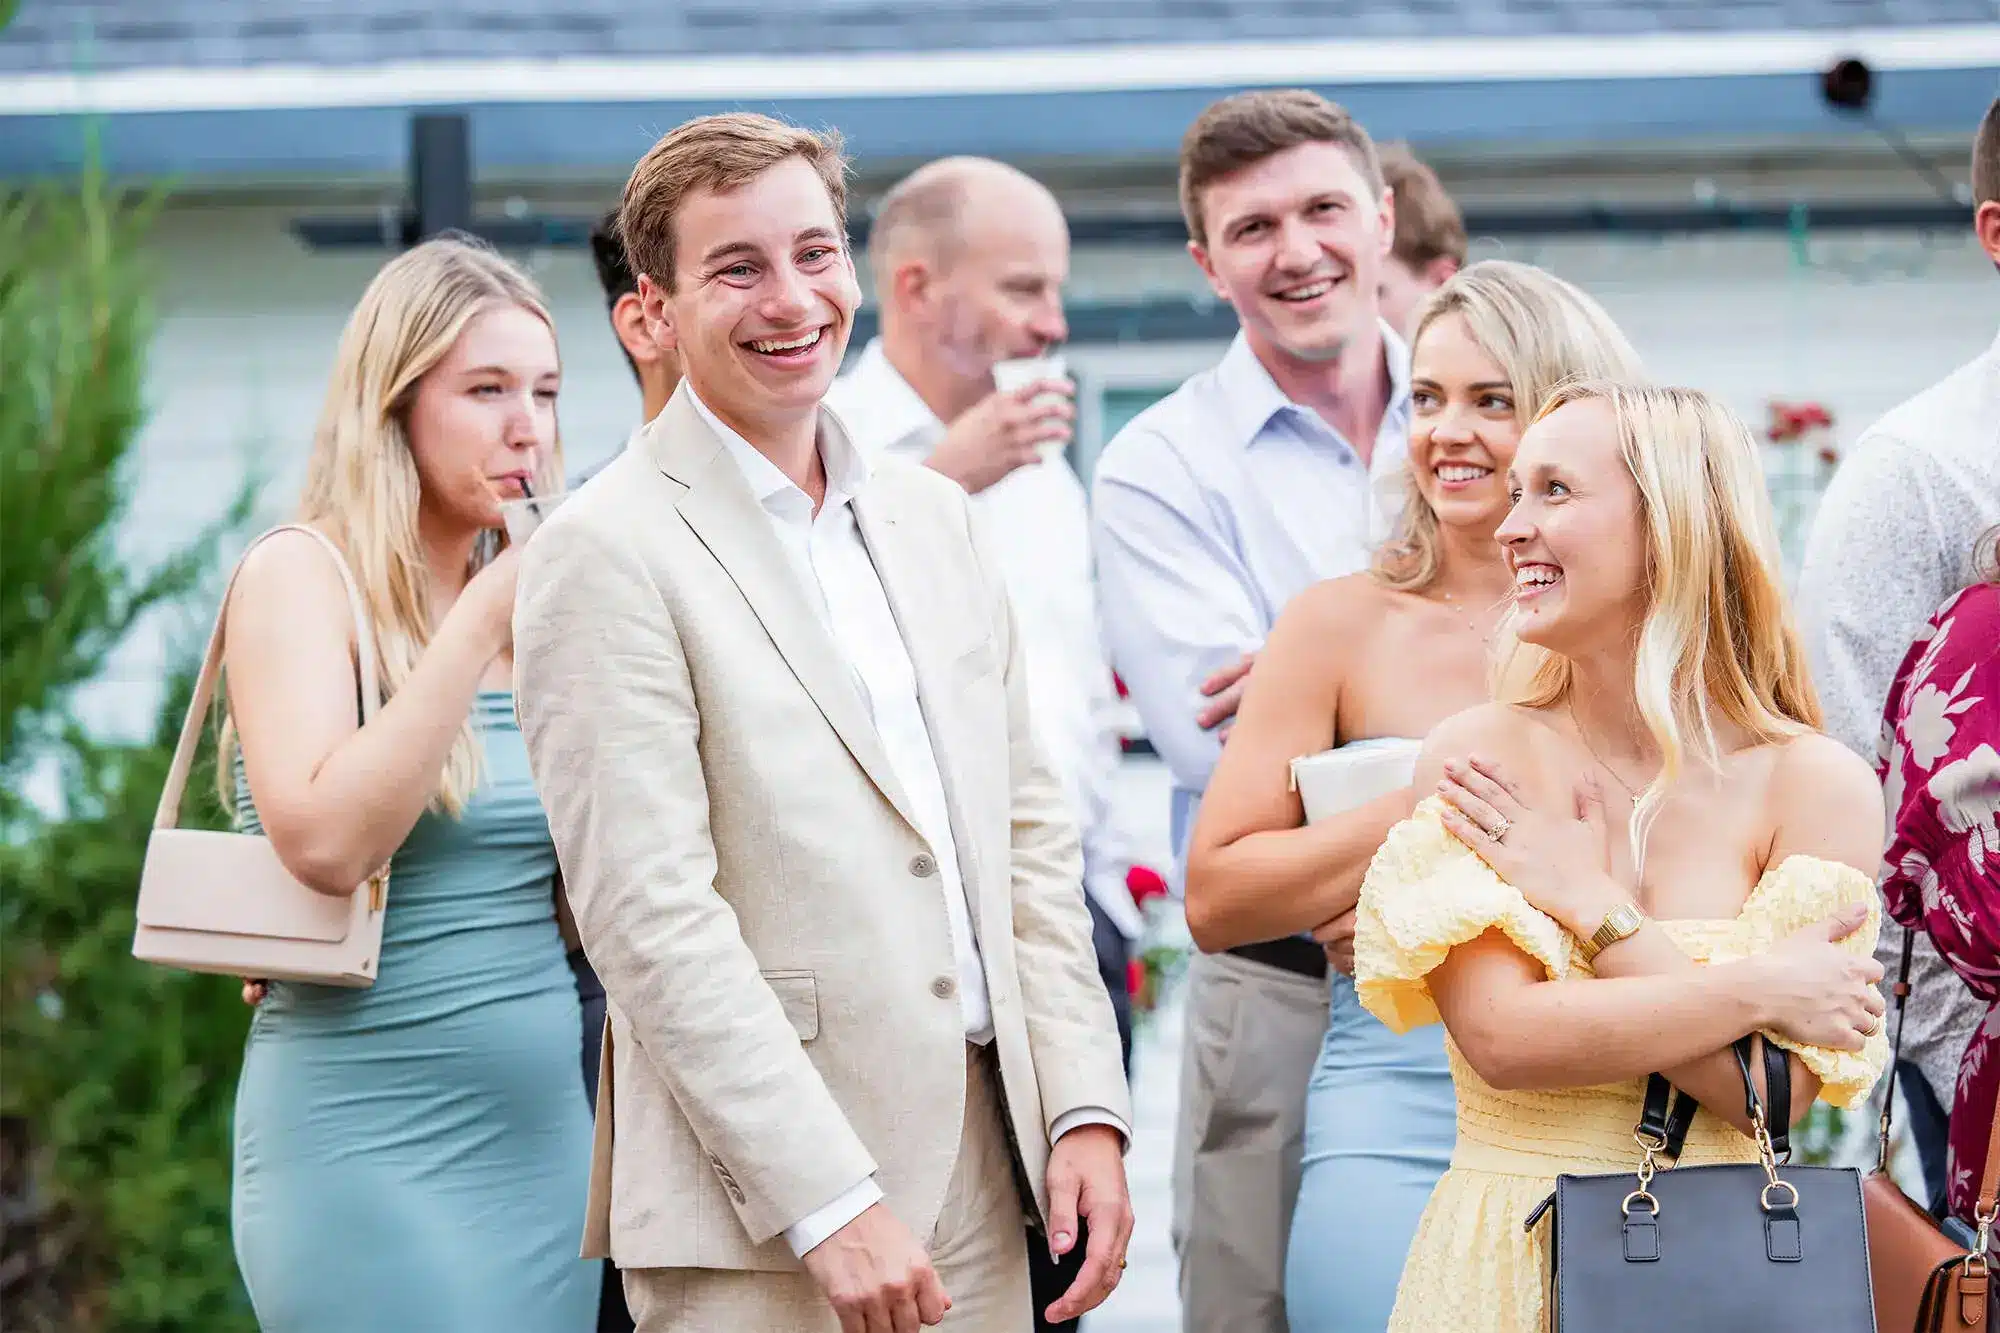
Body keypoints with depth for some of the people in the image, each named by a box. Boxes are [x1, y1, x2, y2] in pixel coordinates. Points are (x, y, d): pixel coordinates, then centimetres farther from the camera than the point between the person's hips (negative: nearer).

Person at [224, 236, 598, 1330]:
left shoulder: (523, 599, 11)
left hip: (547, 1132, 7)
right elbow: (325, 841, -21)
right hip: (375, 1142, -7)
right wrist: (483, 624, -19)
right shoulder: (302, 575, -7)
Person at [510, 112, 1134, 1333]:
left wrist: (1087, 1108, 3)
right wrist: (831, 1208, -18)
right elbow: (650, 914, -15)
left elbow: (1028, 830, 15)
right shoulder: (609, 554, -8)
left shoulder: (934, 518, 13)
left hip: (979, 1183, 6)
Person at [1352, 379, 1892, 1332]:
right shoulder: (1475, 754, -5)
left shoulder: (1817, 786, -6)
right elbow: (1504, 1039, -15)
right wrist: (1761, 988, -15)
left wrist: (1587, 903, -12)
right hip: (1503, 1256, 0)